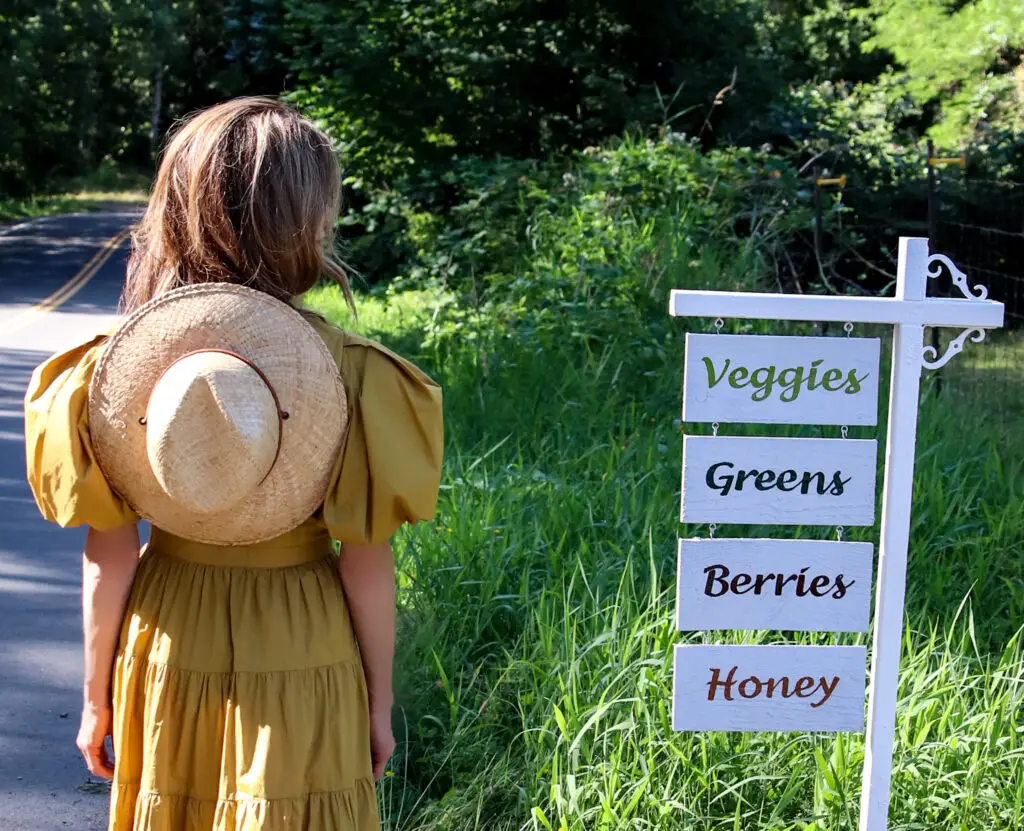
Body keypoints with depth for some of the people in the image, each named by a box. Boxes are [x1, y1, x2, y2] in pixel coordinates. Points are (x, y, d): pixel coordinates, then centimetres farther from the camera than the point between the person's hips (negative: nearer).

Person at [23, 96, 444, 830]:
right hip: (299, 659, -2)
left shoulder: (123, 360, -11)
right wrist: (380, 699, 2)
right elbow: (367, 561, -12)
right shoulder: (342, 370, -17)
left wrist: (97, 694, 7)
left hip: (168, 656, 2)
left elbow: (108, 556, -6)